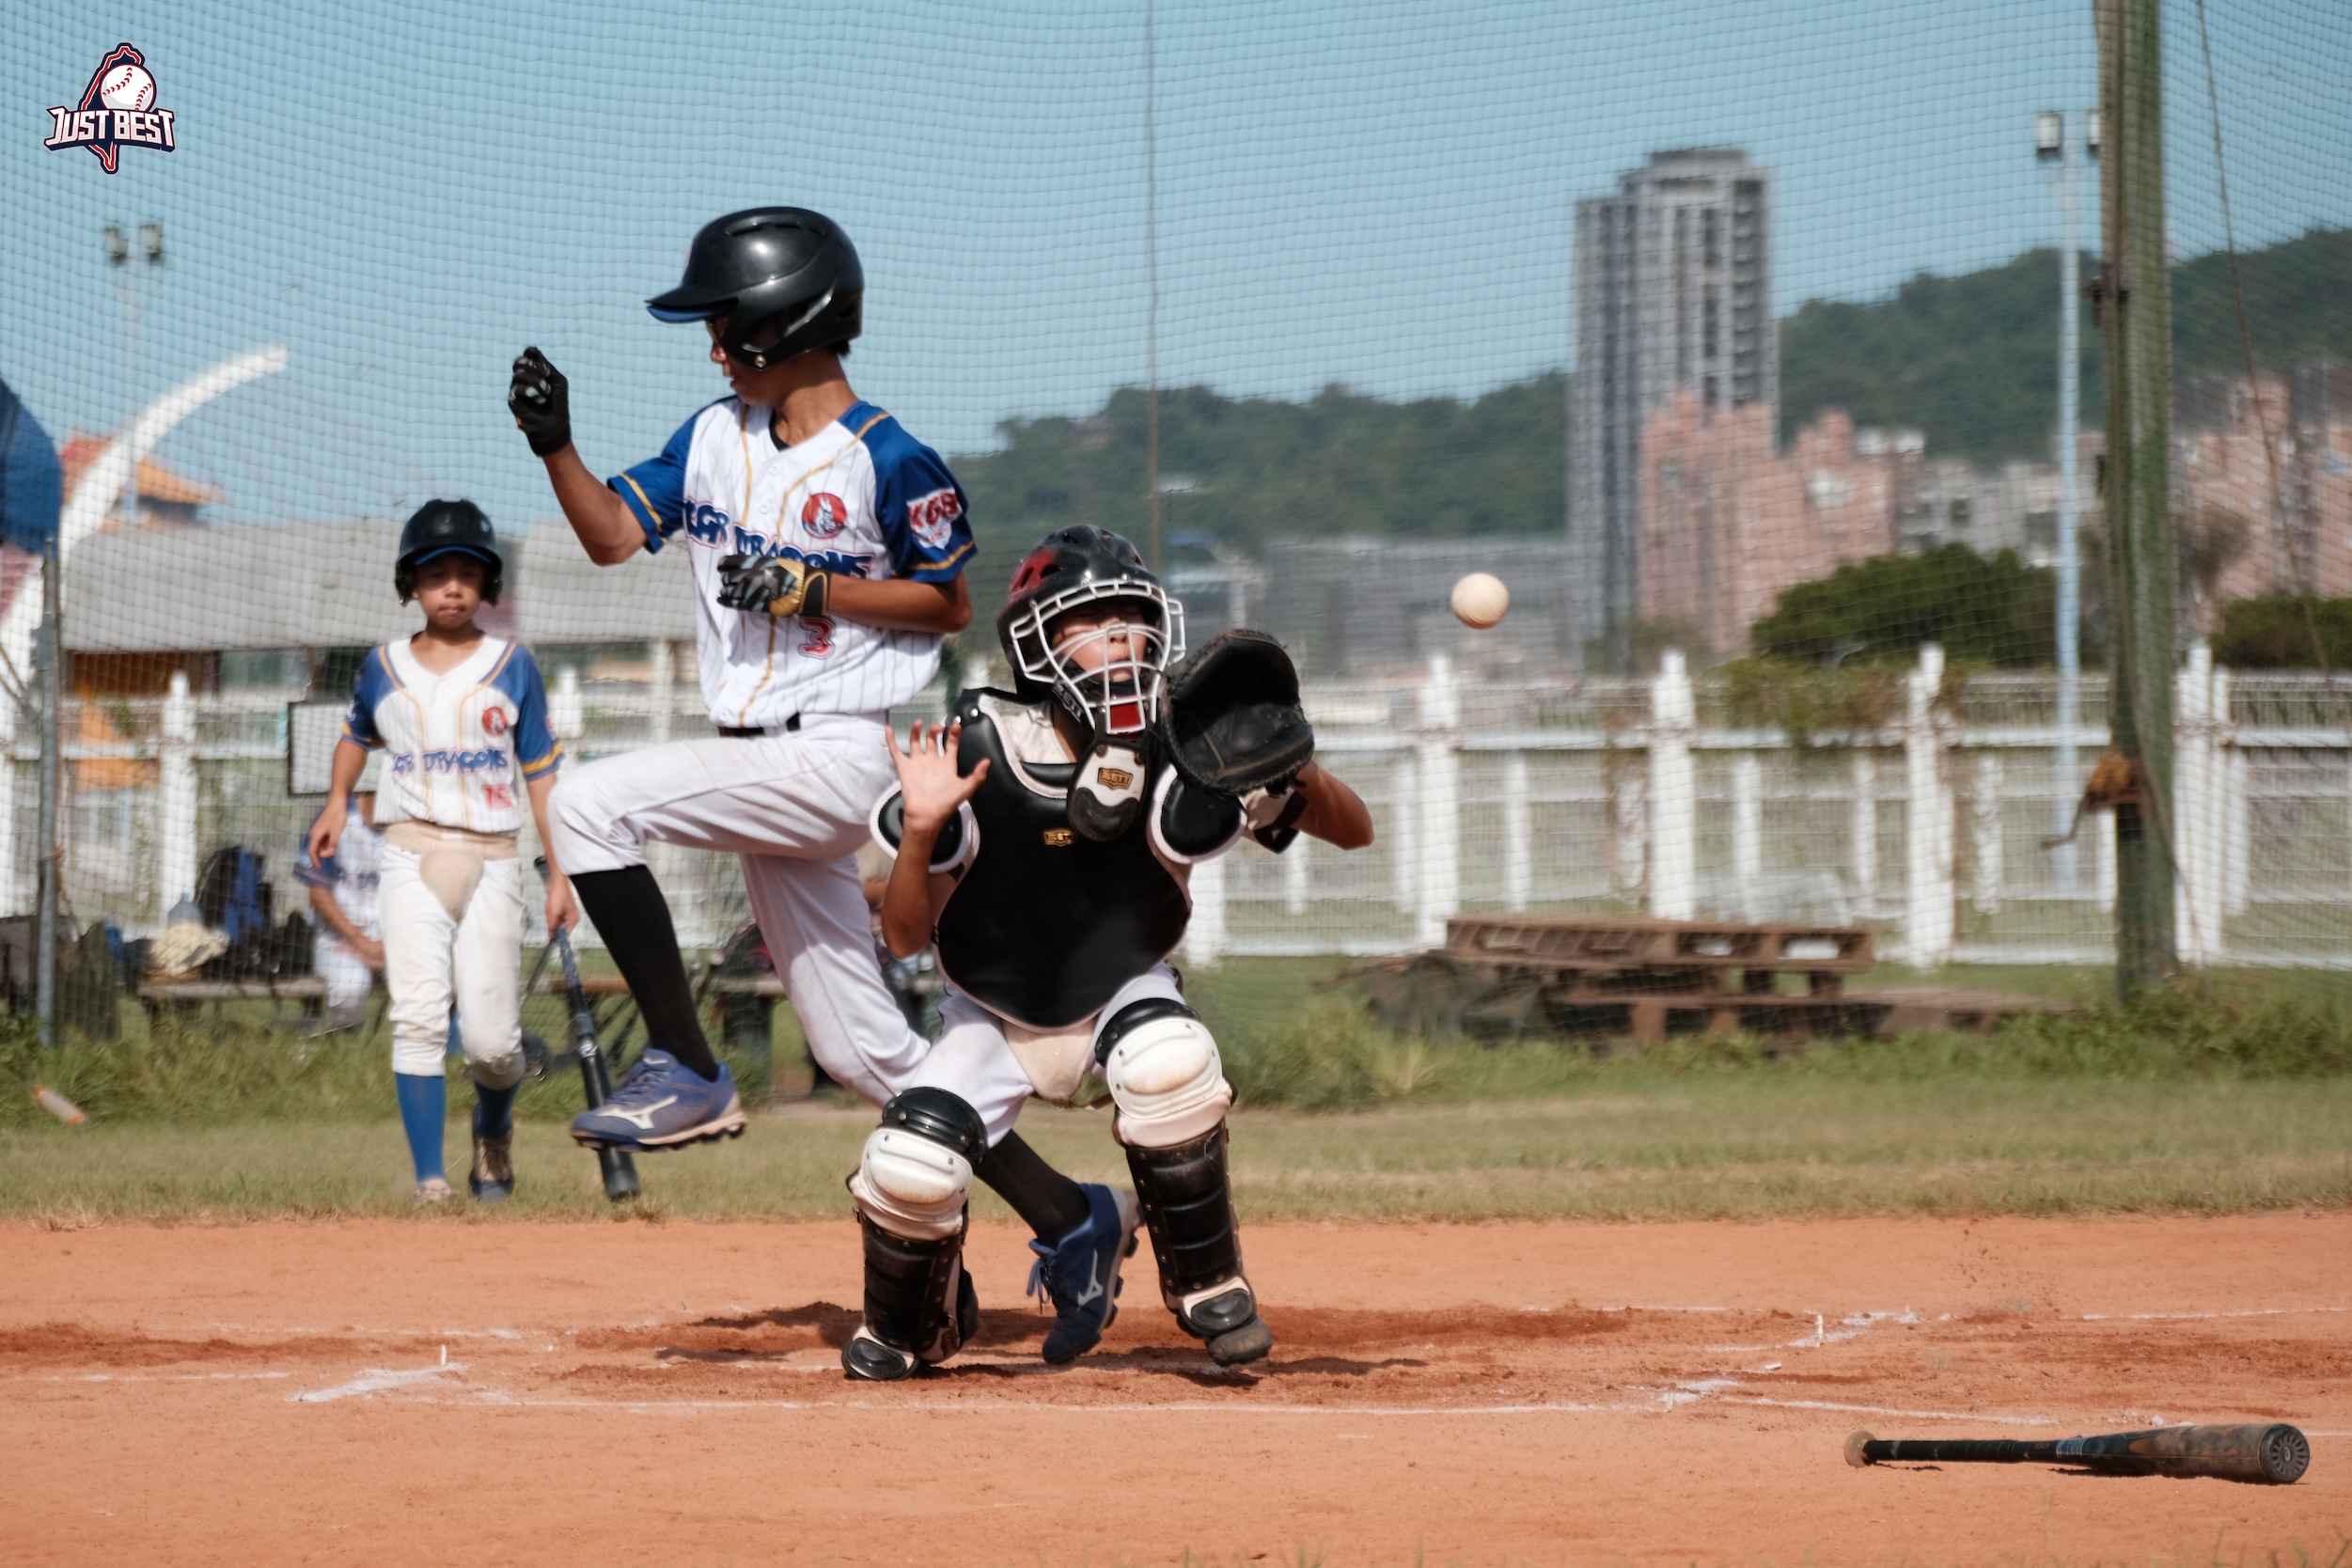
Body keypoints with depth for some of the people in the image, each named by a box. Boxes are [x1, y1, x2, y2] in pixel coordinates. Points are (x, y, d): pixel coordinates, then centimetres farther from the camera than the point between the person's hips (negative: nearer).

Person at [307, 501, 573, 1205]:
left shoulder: (511, 665, 5)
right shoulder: (384, 667, 9)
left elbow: (541, 773, 5)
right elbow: (358, 733, 29)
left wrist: (559, 874, 1)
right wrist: (336, 804, 16)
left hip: (491, 860, -1)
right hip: (411, 856, 1)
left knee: (491, 1038, -5)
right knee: (419, 1020, -13)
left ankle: (494, 1128, 27)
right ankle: (430, 1182, -13)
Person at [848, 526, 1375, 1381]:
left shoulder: (1179, 760, -20)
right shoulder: (978, 755, -22)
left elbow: (1353, 831, -15)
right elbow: (904, 938, -19)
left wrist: (1292, 771, -36)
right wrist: (922, 829, -38)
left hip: (1124, 997, 0)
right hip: (995, 1017, 0)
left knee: (1168, 1065, -34)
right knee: (911, 1171, -23)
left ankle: (1205, 1282, -10)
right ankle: (906, 1329, 13)